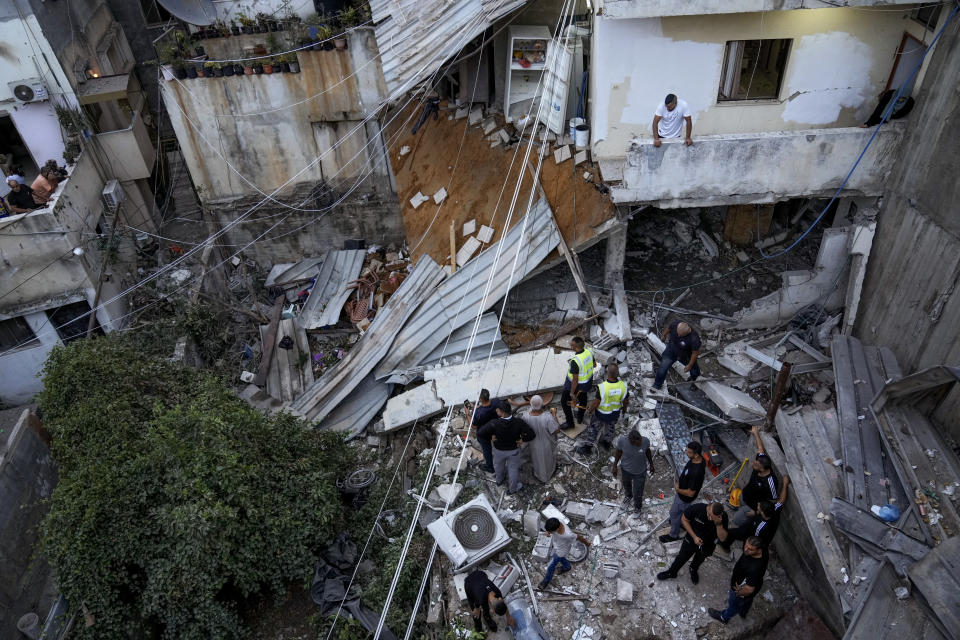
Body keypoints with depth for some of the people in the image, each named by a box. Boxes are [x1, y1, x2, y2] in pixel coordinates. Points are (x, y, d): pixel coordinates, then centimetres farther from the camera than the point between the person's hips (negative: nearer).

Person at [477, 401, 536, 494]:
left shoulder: (494, 424, -36)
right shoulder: (519, 422, -31)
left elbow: (479, 433, -36)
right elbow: (532, 434, -30)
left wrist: (490, 436, -18)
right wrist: (522, 440, -12)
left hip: (499, 450, 0)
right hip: (514, 450, 0)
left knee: (499, 465, 32)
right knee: (513, 469, 26)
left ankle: (499, 480, 62)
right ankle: (512, 489, 49)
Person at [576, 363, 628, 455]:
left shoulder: (602, 387, -37)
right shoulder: (623, 385, -26)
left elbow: (595, 403, -24)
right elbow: (626, 401, -9)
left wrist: (589, 410, -3)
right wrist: (624, 407, 15)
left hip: (601, 414, -3)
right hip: (615, 413, 3)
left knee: (593, 430, 22)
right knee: (611, 428, 33)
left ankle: (585, 447, 39)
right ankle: (607, 443, 57)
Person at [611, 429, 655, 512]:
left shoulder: (645, 441, -30)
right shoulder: (622, 440, -32)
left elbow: (647, 451, -9)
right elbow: (619, 452, -12)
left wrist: (651, 465, 4)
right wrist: (615, 466, -3)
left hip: (640, 471, -1)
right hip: (626, 468, 1)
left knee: (638, 493, 15)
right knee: (626, 484, 32)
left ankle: (637, 506, 50)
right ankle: (629, 495, 67)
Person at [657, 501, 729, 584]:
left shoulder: (723, 517, -32)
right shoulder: (697, 508, -35)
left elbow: (722, 539, -29)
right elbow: (684, 519, -18)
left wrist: (719, 524, -46)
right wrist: (694, 536, -23)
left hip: (707, 545, 1)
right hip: (692, 539, -1)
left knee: (699, 559, 30)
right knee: (682, 557, 18)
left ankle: (693, 570, 63)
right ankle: (671, 573, 46)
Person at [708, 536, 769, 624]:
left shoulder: (755, 568, -48)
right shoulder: (764, 550, -26)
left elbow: (749, 589, -33)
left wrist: (738, 592, -12)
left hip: (743, 591, -6)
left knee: (734, 604, 27)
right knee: (747, 601, 37)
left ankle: (724, 617, 56)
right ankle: (743, 612, 68)